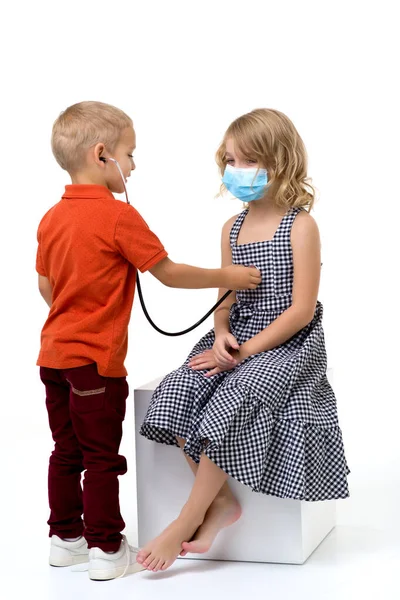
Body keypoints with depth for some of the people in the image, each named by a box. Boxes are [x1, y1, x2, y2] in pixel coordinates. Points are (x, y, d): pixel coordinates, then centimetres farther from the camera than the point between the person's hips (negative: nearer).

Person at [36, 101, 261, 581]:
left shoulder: (52, 217, 7)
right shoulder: (119, 217, -16)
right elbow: (168, 273, -13)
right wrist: (226, 277, -2)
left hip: (54, 352, 8)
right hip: (96, 359, -7)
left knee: (67, 450, 16)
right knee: (101, 456, 0)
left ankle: (65, 539, 24)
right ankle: (106, 550, 7)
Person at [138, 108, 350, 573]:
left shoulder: (300, 226, -8)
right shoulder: (232, 228, 12)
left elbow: (301, 310, -13)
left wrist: (246, 349, -17)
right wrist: (222, 336, -7)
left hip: (289, 344, -7)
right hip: (238, 340, 7)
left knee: (229, 405, -29)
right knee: (176, 394, -17)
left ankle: (185, 522, -17)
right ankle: (220, 503, -9)